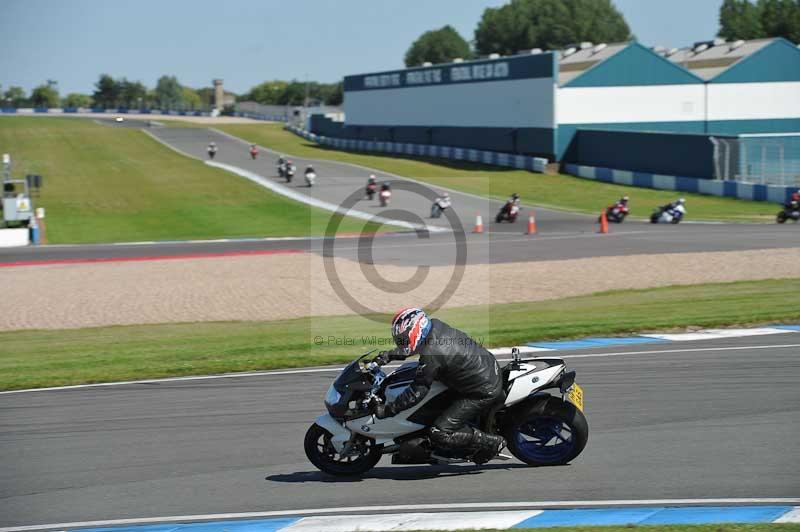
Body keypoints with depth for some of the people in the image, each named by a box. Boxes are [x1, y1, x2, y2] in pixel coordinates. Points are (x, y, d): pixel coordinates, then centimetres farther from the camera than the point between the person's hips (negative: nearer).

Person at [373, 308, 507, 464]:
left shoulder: (431, 355, -27)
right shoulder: (435, 325, -3)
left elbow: (417, 392, -22)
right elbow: (412, 346, 21)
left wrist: (387, 410, -15)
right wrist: (390, 355, 14)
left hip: (484, 392, -9)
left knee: (439, 434, -10)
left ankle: (492, 442, 0)